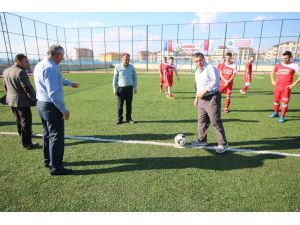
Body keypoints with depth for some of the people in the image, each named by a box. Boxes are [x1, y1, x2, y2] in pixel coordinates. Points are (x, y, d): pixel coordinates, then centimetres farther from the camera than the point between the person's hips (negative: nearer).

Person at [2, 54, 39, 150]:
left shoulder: (5, 71, 10)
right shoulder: (21, 72, -19)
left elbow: (5, 86, 18)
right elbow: (27, 88, -20)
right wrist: (34, 99, -14)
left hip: (11, 100, 9)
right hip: (22, 101, -9)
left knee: (19, 120, 25)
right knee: (26, 121, -2)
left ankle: (22, 135, 45)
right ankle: (27, 143, 2)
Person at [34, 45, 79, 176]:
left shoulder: (39, 65, 11)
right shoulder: (51, 68, -21)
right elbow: (53, 93, -26)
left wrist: (70, 83, 40)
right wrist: (64, 110, -20)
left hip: (41, 104, 10)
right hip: (52, 106, -10)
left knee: (47, 134, 20)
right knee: (57, 136, -2)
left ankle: (48, 161, 35)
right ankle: (56, 168, 8)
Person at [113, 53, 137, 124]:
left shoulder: (131, 67, 5)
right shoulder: (118, 67, -1)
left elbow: (135, 78, 12)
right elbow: (115, 79, 3)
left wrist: (135, 88, 8)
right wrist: (115, 89, 0)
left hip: (129, 88, 2)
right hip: (121, 88, -2)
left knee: (129, 104, 7)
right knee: (120, 104, 2)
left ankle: (129, 118, 19)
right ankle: (119, 118, 12)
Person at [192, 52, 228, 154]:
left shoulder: (210, 68, -11)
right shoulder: (197, 72, 17)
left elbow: (216, 81, -22)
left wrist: (204, 90, -23)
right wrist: (197, 98, 22)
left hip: (212, 98, -9)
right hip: (202, 99, 9)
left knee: (215, 121, -7)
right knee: (202, 121, 15)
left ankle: (223, 143, 6)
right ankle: (202, 140, 30)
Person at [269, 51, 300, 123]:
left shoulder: (294, 66, -4)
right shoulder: (279, 65, 7)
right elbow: (272, 73, 22)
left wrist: (293, 84, -11)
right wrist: (273, 81, 9)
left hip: (287, 87, -4)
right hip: (277, 86, 4)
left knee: (285, 102, -5)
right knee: (276, 100, 12)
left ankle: (282, 117, 2)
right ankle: (275, 113, 30)